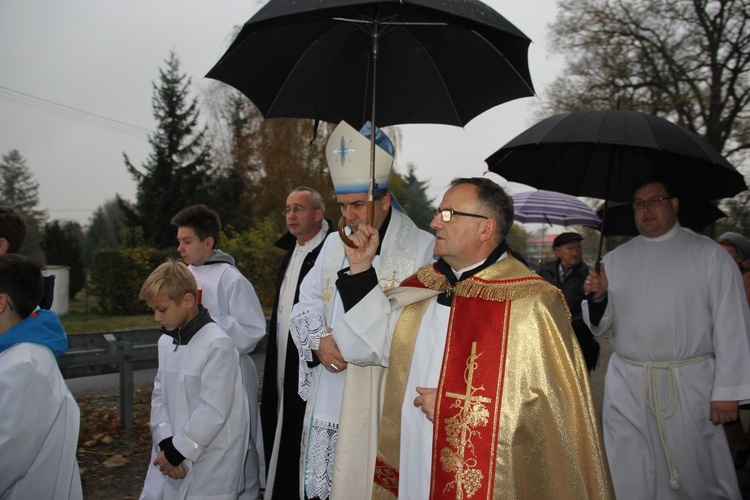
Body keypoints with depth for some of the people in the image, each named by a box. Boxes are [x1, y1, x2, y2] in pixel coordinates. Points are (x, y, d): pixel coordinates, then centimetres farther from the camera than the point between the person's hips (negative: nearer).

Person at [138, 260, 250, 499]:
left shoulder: (218, 344, -17)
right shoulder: (165, 342, 7)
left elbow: (214, 410, -19)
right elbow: (159, 395, 7)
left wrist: (177, 451, -12)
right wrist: (166, 443, -6)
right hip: (170, 453, 7)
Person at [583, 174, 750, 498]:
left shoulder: (708, 254, 2)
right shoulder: (615, 260, 10)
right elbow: (600, 324, 11)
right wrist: (598, 298, -11)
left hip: (690, 386, -2)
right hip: (627, 386, 3)